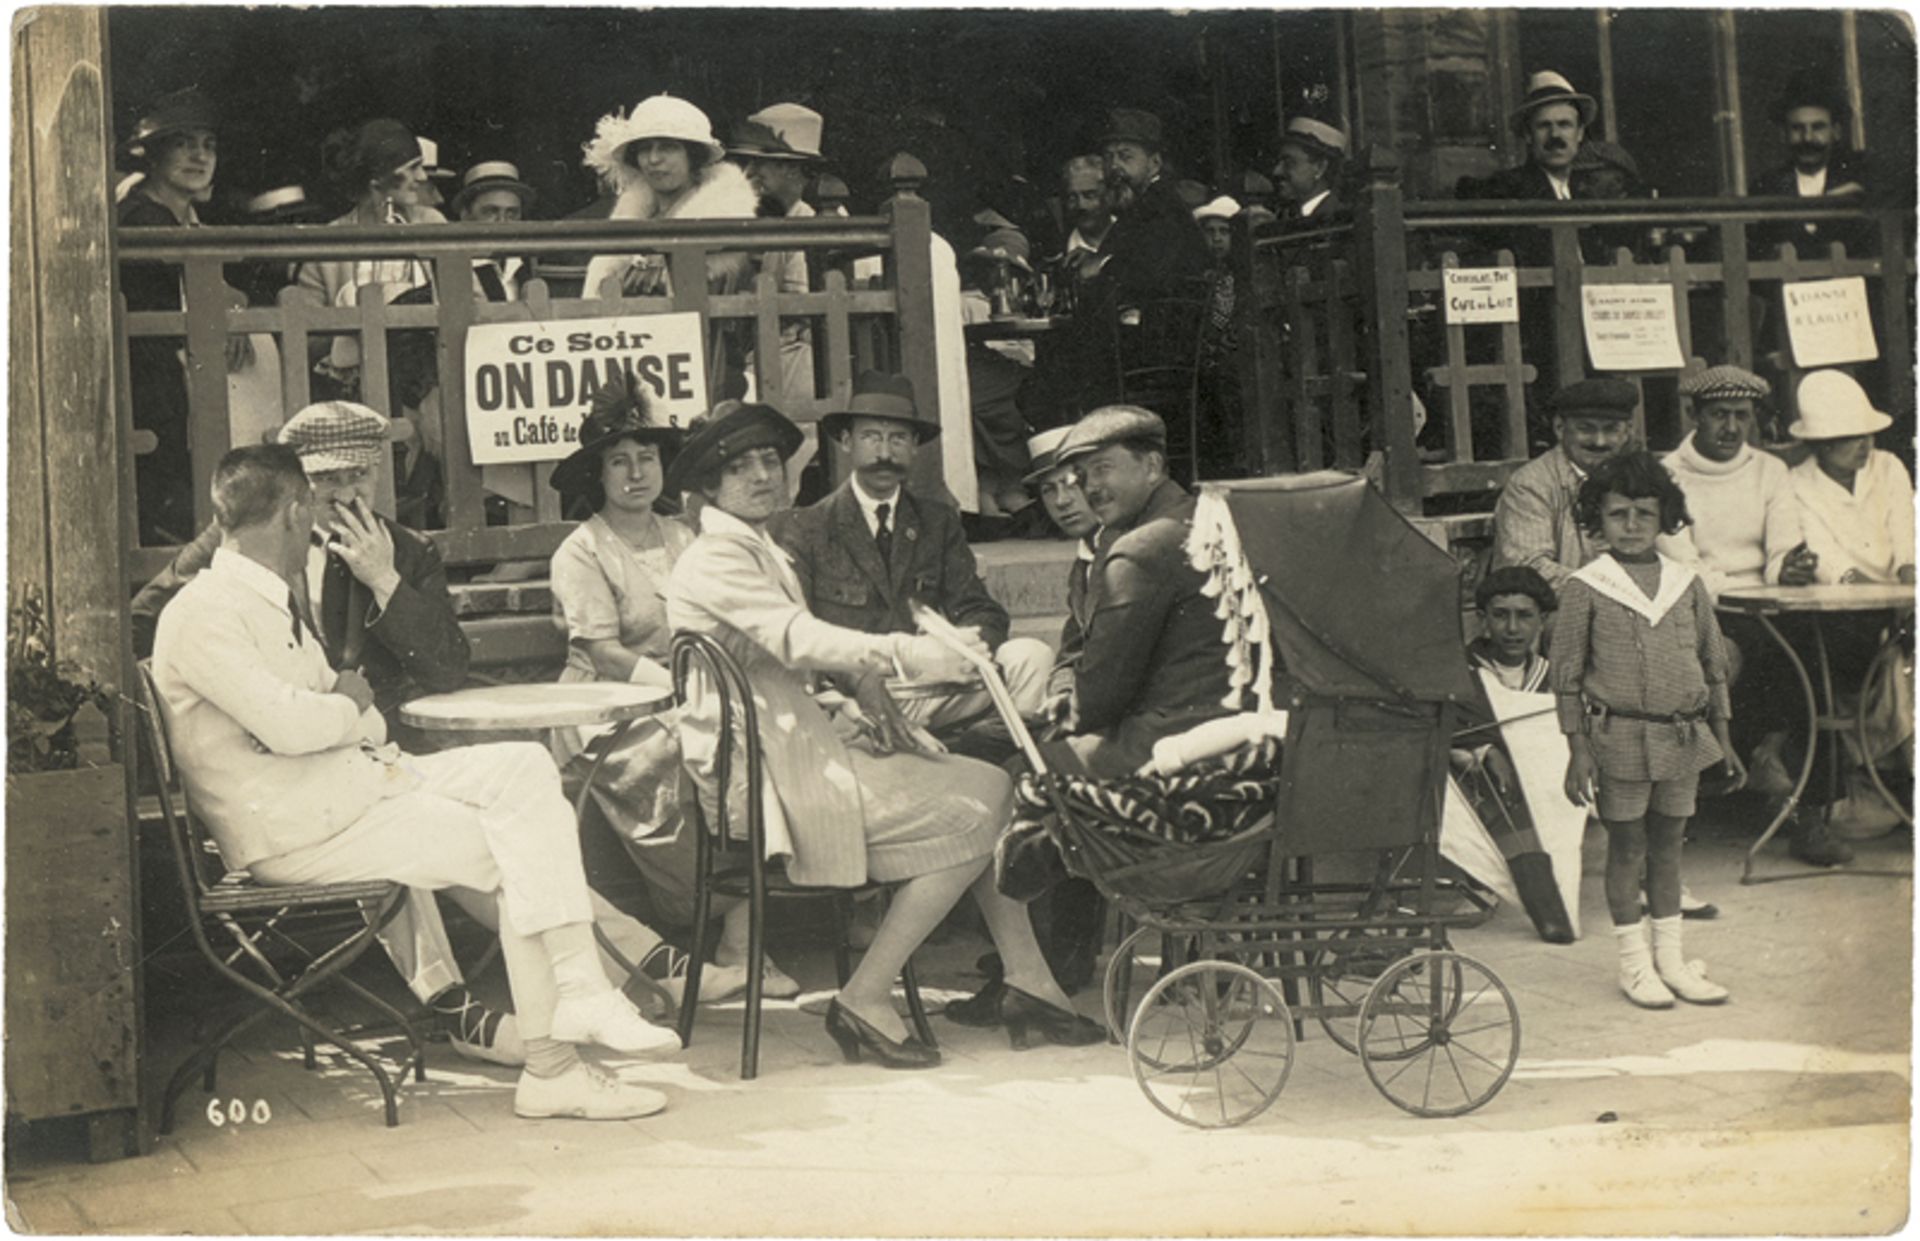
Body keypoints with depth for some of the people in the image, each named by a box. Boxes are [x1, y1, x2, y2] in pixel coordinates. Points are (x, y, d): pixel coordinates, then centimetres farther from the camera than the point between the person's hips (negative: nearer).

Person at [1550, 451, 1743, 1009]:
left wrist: (1722, 737, 13)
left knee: (1668, 842, 12)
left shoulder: (1687, 584, 6)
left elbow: (1714, 664, 14)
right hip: (1620, 734, -3)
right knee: (1626, 846, 4)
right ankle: (1633, 960, 16)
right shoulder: (1584, 588, -5)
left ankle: (1671, 957, 22)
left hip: (1683, 736, 4)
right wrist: (1578, 751, -6)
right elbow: (1566, 675, -3)